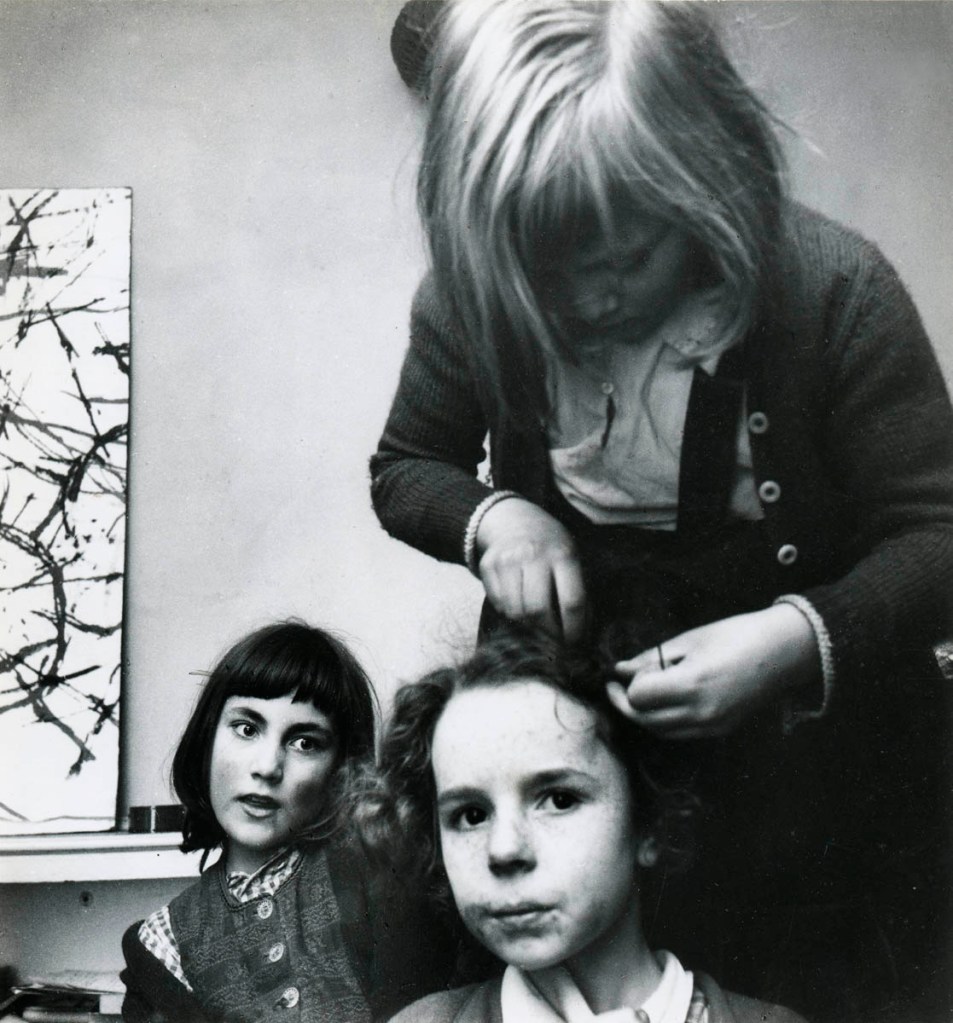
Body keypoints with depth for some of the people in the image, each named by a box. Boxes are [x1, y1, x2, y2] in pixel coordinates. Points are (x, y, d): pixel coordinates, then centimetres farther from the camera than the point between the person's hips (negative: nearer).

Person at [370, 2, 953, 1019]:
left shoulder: (831, 289, -23)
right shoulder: (473, 300, -14)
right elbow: (403, 471, 3)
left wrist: (800, 639, -36)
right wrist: (493, 516, -19)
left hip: (811, 735, -1)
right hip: (573, 713, 2)